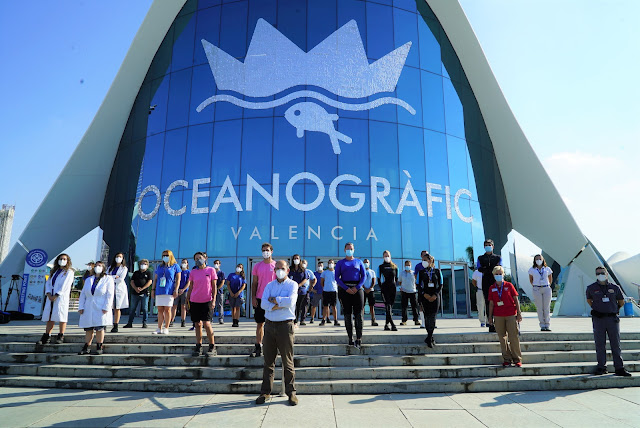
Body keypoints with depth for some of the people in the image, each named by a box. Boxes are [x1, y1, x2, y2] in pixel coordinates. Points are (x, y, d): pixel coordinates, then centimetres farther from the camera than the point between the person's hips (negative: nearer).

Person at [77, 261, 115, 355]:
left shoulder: (108, 279, 3)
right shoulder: (88, 280, 19)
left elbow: (110, 294, -4)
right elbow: (83, 294, 16)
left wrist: (106, 308, -13)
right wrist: (81, 307, 5)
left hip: (101, 309, -4)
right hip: (88, 308, 4)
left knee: (99, 328, -5)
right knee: (88, 329, 6)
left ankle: (99, 348, 3)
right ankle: (86, 348, 14)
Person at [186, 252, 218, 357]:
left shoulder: (211, 270, 1)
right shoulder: (193, 272, 9)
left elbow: (214, 286, 0)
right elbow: (190, 288, 13)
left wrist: (213, 300, -7)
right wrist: (187, 301, 9)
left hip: (207, 301, -3)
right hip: (195, 301, 3)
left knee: (206, 323, -11)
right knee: (197, 324, 7)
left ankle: (212, 347, 0)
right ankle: (198, 347, 16)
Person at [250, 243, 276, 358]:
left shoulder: (276, 265, 1)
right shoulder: (257, 266, 7)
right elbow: (254, 283, 9)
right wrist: (253, 298, 1)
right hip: (259, 299, 2)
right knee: (259, 323, 7)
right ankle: (258, 346, 14)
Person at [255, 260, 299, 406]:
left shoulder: (292, 285, 2)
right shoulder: (269, 285, 12)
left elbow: (290, 301, -17)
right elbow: (263, 304, -2)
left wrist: (273, 299, -6)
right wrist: (280, 304, -14)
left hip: (285, 325, -3)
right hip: (270, 325, 4)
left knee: (287, 361, 1)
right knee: (268, 361, 9)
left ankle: (291, 392, 12)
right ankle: (265, 392, 18)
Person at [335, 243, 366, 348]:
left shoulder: (359, 262, 12)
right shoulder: (340, 263, 9)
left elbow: (364, 276, 6)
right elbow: (337, 277, 1)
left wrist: (357, 287, -9)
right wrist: (346, 288, -13)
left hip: (357, 289, 0)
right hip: (344, 289, 0)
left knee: (358, 314, -6)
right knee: (347, 314, 0)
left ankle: (359, 339, -5)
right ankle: (350, 338, 6)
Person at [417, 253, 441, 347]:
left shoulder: (437, 271, 7)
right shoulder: (421, 272, 8)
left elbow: (440, 285, 6)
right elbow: (418, 285, 5)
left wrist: (435, 295, -9)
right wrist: (424, 294, -11)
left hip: (435, 296, -1)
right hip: (425, 296, 1)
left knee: (432, 316, -10)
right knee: (427, 316, -3)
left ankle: (429, 338, -9)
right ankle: (431, 338, 6)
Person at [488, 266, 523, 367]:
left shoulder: (509, 285, 1)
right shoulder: (492, 288, 7)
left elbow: (516, 300, 3)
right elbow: (491, 303, 10)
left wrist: (519, 313, -1)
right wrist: (490, 316, 8)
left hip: (511, 315, -2)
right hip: (498, 316, 2)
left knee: (514, 337, -1)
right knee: (502, 338, 6)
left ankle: (517, 359, 10)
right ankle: (507, 359, 15)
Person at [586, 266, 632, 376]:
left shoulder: (615, 287, 4)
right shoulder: (591, 288, 4)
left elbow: (621, 302, 18)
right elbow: (589, 300, 21)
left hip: (612, 318, 0)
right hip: (598, 319, 0)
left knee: (616, 344, 2)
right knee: (600, 344, 3)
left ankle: (619, 368, 9)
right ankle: (601, 367, 11)